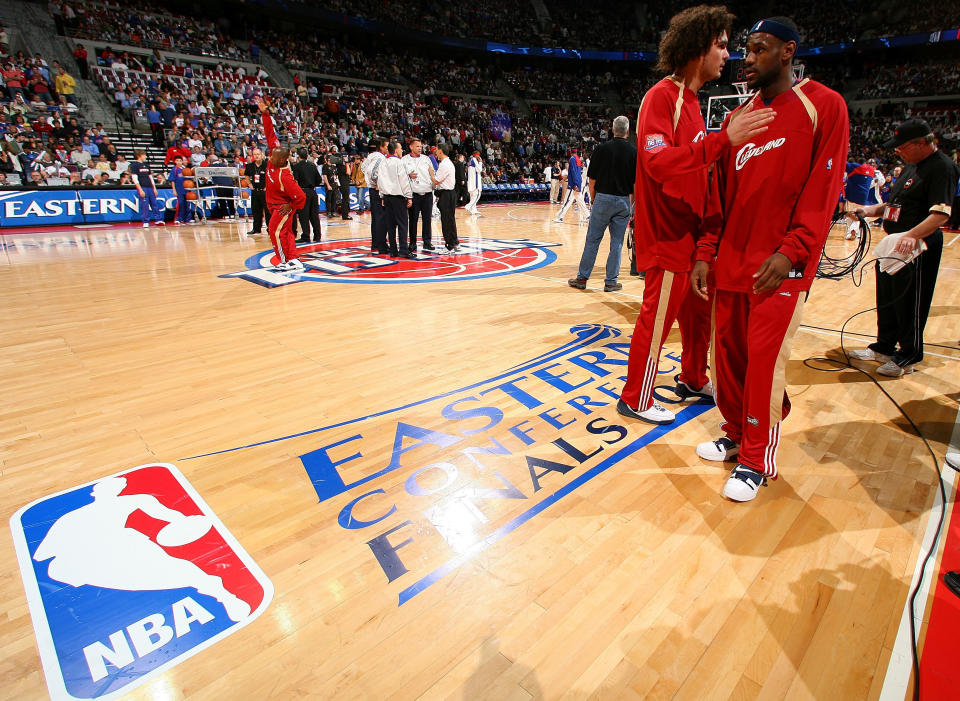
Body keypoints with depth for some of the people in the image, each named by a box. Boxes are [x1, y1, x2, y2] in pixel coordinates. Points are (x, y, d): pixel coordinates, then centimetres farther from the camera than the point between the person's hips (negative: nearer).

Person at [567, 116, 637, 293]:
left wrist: (593, 199, 11)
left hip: (603, 198, -1)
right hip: (624, 201, 1)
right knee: (617, 243, 7)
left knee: (592, 240, 5)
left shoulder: (602, 149, -2)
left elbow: (592, 179, -2)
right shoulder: (634, 152, 1)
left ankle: (582, 278, 10)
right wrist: (631, 202, 12)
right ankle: (611, 282, 11)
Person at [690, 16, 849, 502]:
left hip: (780, 265, -5)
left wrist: (790, 252, -19)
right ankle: (736, 436, 27)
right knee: (728, 352, 8)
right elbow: (721, 193, 14)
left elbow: (823, 189, -8)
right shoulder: (738, 118, 16)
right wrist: (706, 254, 5)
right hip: (731, 259, 6)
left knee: (764, 361, -4)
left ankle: (757, 461, 11)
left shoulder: (823, 106, 0)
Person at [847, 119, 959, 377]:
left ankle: (908, 357, 13)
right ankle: (884, 348, 32)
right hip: (894, 244, 10)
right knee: (887, 299, 18)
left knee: (910, 304, 0)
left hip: (918, 249, -10)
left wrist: (913, 235, -40)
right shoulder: (912, 165, 14)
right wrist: (871, 210, 9)